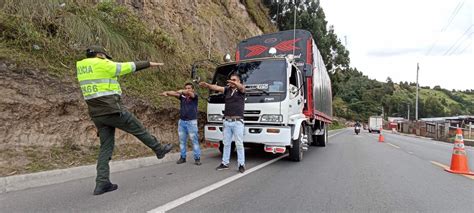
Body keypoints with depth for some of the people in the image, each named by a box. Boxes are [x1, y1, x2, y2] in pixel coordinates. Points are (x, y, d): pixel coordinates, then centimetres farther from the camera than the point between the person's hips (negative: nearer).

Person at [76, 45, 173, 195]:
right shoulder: (102, 65, -8)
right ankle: (159, 150, 25)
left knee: (106, 146, 8)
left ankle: (102, 183, 6)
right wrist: (148, 64, 9)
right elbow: (128, 66, -2)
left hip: (97, 114, 8)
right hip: (112, 110, -8)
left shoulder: (82, 67, 16)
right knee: (139, 130, 9)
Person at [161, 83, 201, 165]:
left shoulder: (194, 96, 0)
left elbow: (189, 93, -21)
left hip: (191, 122, -4)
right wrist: (167, 93, -27)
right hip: (181, 121, 5)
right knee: (182, 140, 10)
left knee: (194, 140, -2)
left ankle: (197, 158, 4)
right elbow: (175, 94, -8)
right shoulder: (182, 96, 10)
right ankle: (183, 157, 20)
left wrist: (181, 91, -39)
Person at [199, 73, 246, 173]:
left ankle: (241, 164, 11)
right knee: (226, 143, 13)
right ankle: (225, 163, 24)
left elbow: (241, 87, -25)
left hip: (237, 122, -4)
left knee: (239, 144, 1)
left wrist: (234, 83, -48)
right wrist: (207, 85, -25)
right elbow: (217, 87, -5)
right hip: (227, 121, 5)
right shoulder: (227, 89, 10)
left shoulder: (241, 90, 0)